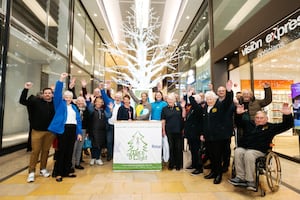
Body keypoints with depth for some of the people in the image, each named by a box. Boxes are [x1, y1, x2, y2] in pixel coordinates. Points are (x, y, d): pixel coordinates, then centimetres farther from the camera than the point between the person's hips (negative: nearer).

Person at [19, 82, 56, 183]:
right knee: (35, 151, 2)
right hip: (37, 131, -2)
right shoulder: (36, 101, 0)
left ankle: (43, 169, 28)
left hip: (50, 131, 2)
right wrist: (26, 89, -17)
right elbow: (22, 101, -9)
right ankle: (31, 172, 14)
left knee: (46, 151, 12)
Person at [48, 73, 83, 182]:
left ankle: (67, 171, 22)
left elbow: (78, 120, 13)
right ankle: (58, 173, 9)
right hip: (63, 129, -4)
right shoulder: (60, 103, 7)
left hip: (73, 129, 5)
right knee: (61, 151, -1)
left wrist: (79, 132, 6)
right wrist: (61, 79, -18)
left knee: (70, 151, 10)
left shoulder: (74, 107, 17)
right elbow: (57, 93, -10)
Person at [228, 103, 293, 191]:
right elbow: (239, 121, 27)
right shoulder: (249, 123, 20)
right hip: (243, 147, 3)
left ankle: (250, 180, -30)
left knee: (249, 154, -36)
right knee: (237, 152, -30)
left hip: (258, 150, -3)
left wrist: (287, 115, -15)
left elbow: (287, 125, 5)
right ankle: (240, 177, -29)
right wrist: (239, 114, 5)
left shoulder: (271, 127, 12)